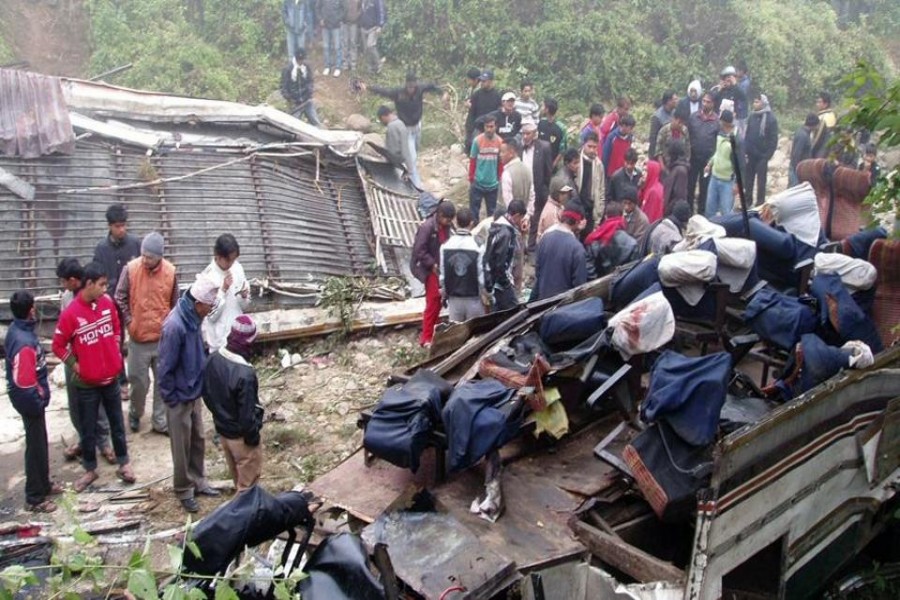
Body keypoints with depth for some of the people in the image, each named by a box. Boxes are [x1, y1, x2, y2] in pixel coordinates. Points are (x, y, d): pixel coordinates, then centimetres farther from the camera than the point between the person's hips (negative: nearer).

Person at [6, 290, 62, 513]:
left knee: (40, 443, 23)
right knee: (36, 446, 4)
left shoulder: (17, 328, 1)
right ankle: (34, 498, 17)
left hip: (31, 398, 9)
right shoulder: (24, 342, -30)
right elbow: (25, 381, -28)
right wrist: (38, 400, -14)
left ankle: (43, 484, 39)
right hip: (30, 399, -9)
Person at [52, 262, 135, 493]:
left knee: (117, 422, 15)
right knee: (88, 428, 10)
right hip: (87, 383, -4)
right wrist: (76, 367, -9)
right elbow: (58, 345, -8)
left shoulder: (107, 303, -5)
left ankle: (123, 463, 29)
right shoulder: (71, 313, -18)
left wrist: (115, 355, 6)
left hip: (111, 377, 4)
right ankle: (90, 469, 27)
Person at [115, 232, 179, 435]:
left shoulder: (170, 271, -7)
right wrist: (129, 323, -5)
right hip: (139, 337, -2)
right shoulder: (130, 269, -12)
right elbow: (120, 299, -2)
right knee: (139, 381, 8)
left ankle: (160, 421, 23)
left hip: (163, 337, 2)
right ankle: (135, 414, 34)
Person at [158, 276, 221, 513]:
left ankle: (198, 481, 37)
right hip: (179, 397, -8)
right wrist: (171, 398, -15)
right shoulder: (175, 326, -28)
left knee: (198, 441, 20)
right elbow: (166, 367, -23)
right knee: (182, 447, 9)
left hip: (194, 393, 8)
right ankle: (184, 490, 25)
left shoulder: (192, 318, -1)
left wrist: (200, 386, 13)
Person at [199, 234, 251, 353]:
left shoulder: (238, 268, -1)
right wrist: (223, 290, -24)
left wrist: (244, 296, -14)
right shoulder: (207, 276, -18)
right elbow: (211, 315, -17)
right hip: (218, 340, -5)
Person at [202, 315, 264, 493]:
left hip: (221, 429, 8)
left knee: (236, 475, 28)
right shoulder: (245, 374, -34)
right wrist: (253, 437, -11)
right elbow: (247, 414, -27)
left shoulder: (212, 359, -9)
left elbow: (205, 392, 6)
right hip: (241, 435, -8)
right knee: (248, 480, 13)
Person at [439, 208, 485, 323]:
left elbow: (442, 275, 0)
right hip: (473, 299, -3)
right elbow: (482, 276, -12)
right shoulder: (478, 248, -16)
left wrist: (444, 294, 14)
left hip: (454, 298, 3)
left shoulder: (445, 246, -7)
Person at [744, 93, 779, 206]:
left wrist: (767, 155, -14)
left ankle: (760, 204, 11)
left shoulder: (771, 118, -9)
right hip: (750, 154, 5)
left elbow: (773, 139, -10)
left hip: (762, 155, -5)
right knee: (748, 179, 11)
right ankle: (747, 202, 22)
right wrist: (745, 151, 3)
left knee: (761, 180, 4)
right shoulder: (752, 116, 5)